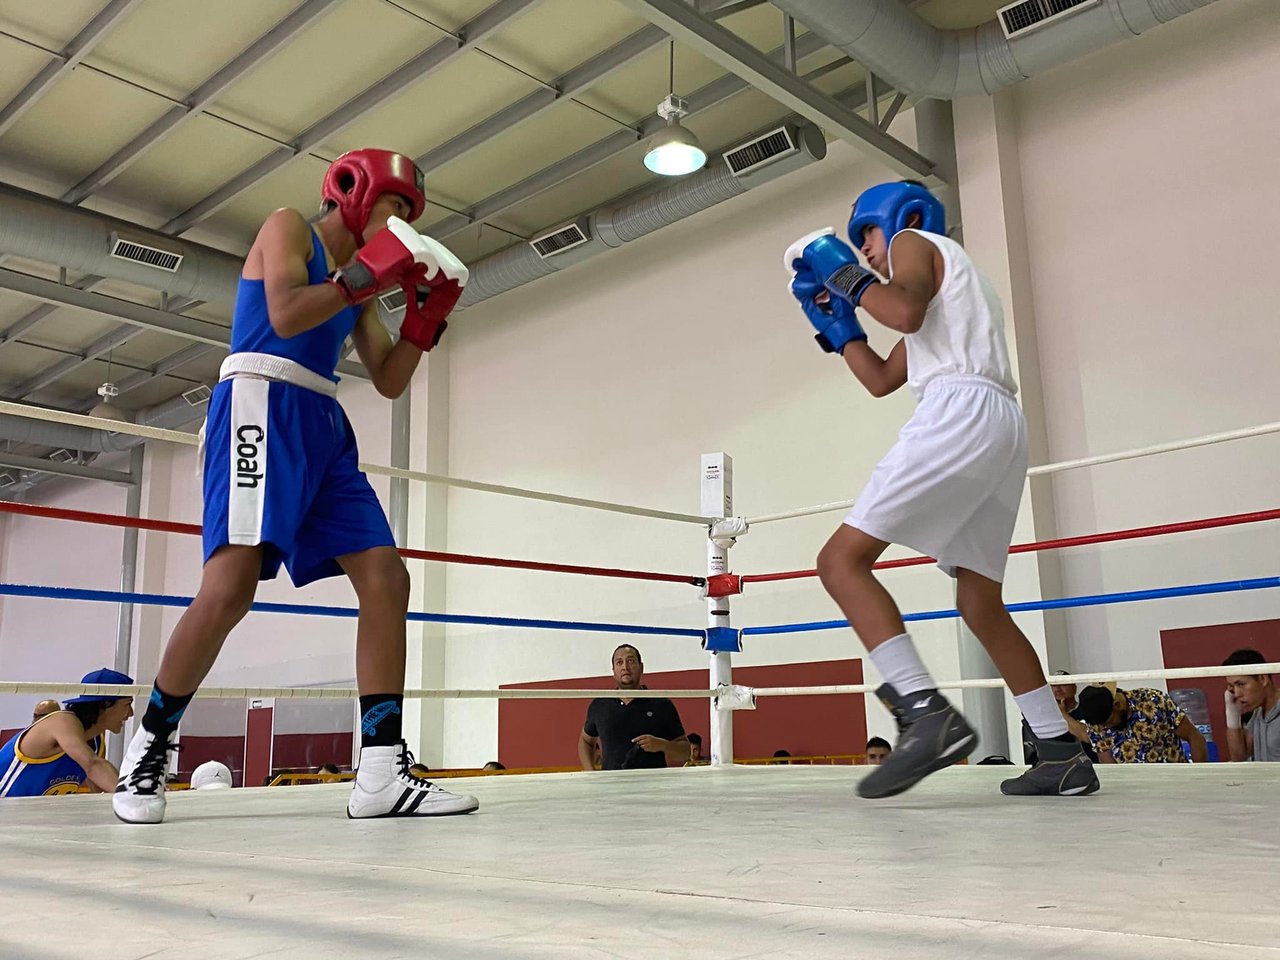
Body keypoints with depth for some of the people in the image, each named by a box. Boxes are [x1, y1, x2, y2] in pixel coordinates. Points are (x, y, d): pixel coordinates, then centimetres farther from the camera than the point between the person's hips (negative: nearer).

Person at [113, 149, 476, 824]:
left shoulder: (356, 279, 26)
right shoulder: (289, 228, 7)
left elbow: (389, 381, 22)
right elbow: (285, 315, -12)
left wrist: (427, 314, 12)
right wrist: (367, 273, -10)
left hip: (323, 425, 8)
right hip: (261, 402, -8)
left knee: (387, 579, -7)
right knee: (233, 583, -22)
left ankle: (381, 774, -8)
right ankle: (148, 748, -1)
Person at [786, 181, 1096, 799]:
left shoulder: (915, 240, 13)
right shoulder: (946, 292, 38)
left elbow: (905, 311, -12)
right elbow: (880, 380, 34)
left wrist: (847, 274, 3)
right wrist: (833, 319, 35)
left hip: (960, 412, -10)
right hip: (1001, 429, 10)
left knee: (842, 561, -17)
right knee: (981, 606, 13)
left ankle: (927, 713, -33)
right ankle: (1061, 755, 12)